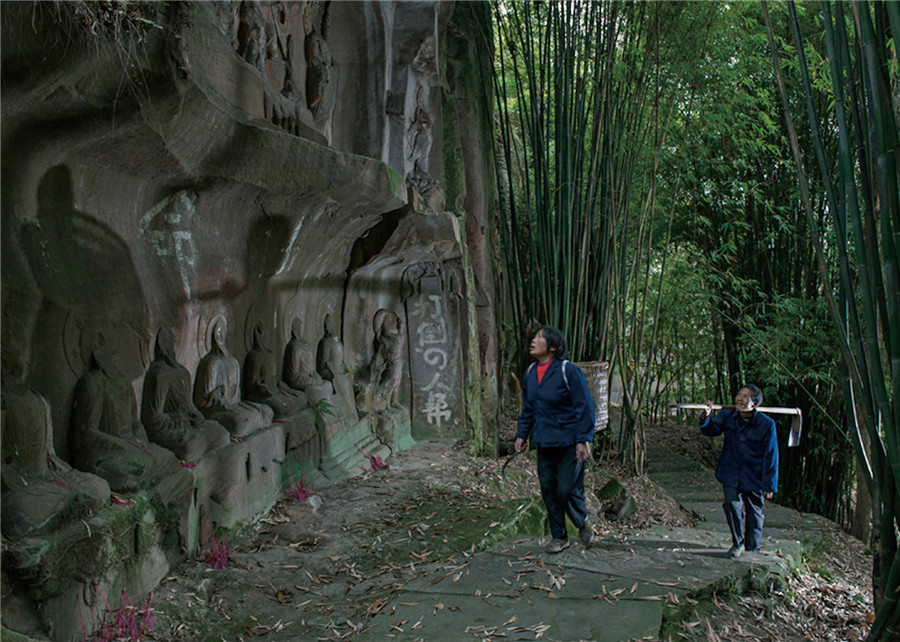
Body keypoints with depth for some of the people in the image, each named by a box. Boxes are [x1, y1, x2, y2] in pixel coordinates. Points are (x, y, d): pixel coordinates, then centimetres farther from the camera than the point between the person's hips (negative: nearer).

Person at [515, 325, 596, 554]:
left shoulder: (568, 371, -13)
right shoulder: (530, 373, 7)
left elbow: (584, 407, -12)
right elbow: (527, 408, 18)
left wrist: (582, 440, -15)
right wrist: (522, 435, 14)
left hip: (568, 444, -6)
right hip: (544, 444, 6)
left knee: (567, 489, -2)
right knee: (548, 488, 9)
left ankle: (583, 524, 28)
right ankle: (559, 537, 24)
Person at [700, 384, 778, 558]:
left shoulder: (766, 424, -13)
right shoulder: (727, 416, -5)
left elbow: (771, 456, -9)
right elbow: (711, 430, -14)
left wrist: (769, 485, -7)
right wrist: (706, 417, -37)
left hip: (754, 477, -1)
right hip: (730, 473, 1)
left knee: (754, 514, 10)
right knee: (732, 505, -12)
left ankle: (752, 550, 33)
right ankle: (737, 543, 13)